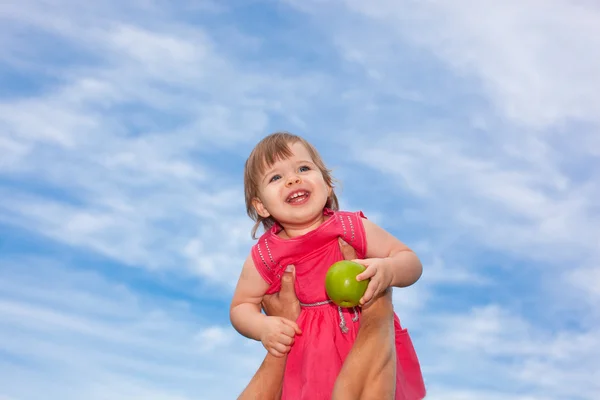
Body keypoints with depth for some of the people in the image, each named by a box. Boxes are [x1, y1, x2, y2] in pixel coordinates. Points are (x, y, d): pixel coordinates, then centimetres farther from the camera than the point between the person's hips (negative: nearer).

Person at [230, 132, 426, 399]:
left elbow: (411, 262, -5)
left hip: (373, 342, 1)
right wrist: (262, 327, -16)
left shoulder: (353, 228, -11)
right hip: (310, 358, 0)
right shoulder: (263, 257, -10)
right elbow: (241, 307, 4)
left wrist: (387, 271, -26)